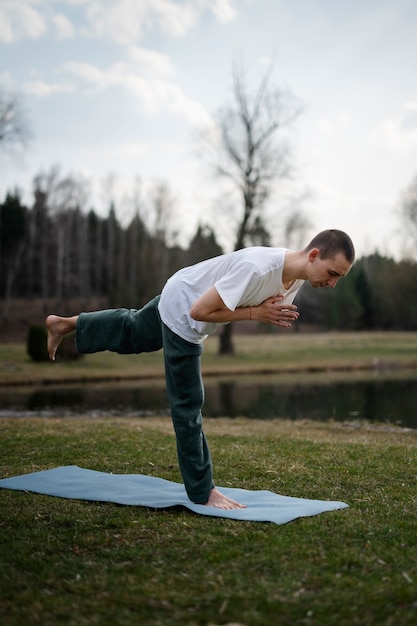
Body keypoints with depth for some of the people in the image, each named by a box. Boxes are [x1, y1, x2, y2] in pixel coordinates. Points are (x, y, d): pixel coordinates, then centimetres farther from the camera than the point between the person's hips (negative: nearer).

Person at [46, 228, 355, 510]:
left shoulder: (297, 276, -11)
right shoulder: (258, 268, -39)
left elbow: (263, 302, 7)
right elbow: (200, 310, -34)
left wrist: (274, 315, -16)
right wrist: (255, 313, -29)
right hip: (181, 311, -9)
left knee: (132, 332, 32)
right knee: (188, 405, -3)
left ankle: (65, 324, 53)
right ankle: (202, 492, 5)